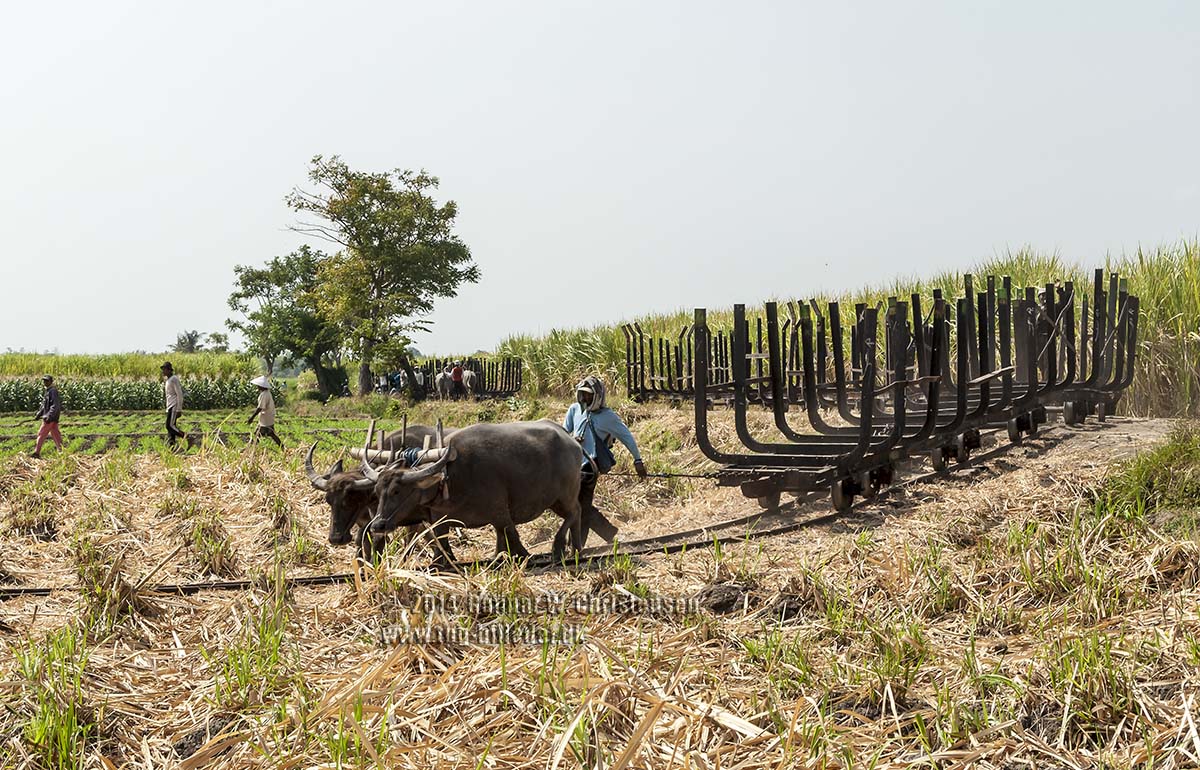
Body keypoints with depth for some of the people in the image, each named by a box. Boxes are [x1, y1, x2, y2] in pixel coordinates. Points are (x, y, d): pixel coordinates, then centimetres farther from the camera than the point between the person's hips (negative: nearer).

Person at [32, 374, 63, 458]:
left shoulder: (53, 391, -15)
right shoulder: (48, 391, 16)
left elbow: (55, 406, -23)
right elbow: (44, 405, 26)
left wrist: (49, 416, -28)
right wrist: (39, 414, 21)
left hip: (51, 418, -10)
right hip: (47, 417, 10)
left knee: (41, 434, -6)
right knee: (55, 434, 9)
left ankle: (37, 452, -3)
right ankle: (62, 451, 11)